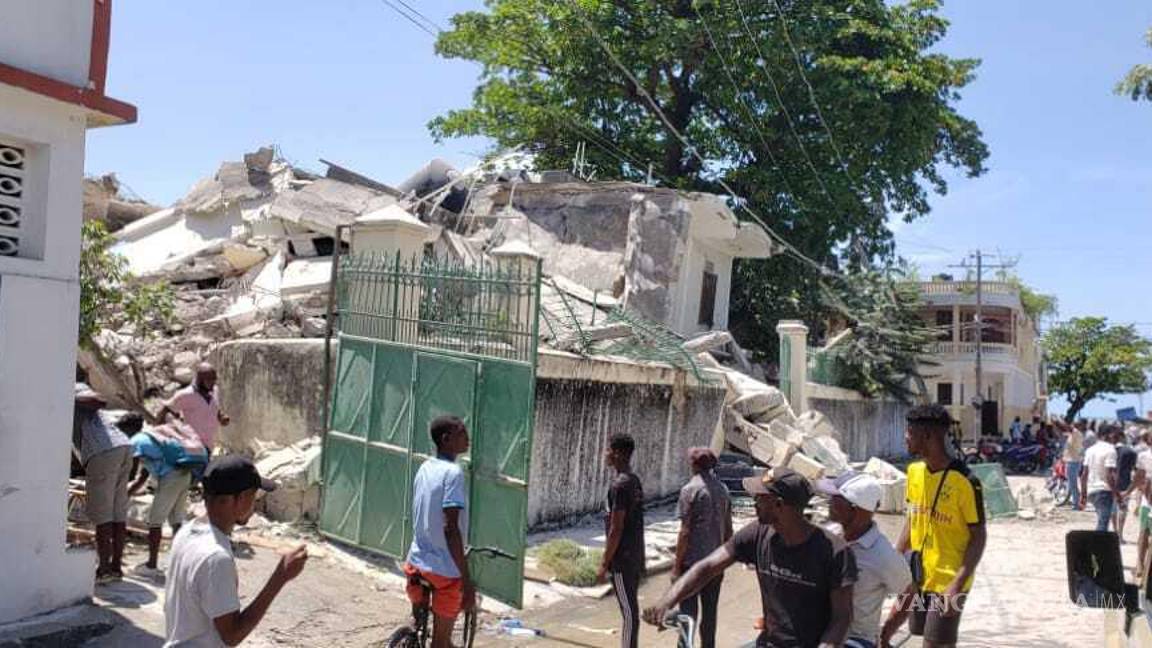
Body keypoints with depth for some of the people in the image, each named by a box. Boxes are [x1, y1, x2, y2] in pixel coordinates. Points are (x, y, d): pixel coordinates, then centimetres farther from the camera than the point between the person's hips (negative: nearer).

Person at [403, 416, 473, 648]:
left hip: (416, 562, 7)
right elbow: (450, 529, -24)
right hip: (445, 568, -7)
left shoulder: (424, 468, 6)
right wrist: (467, 579, -23)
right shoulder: (453, 472, -19)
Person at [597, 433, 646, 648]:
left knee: (628, 611, -2)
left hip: (622, 559, -9)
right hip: (635, 556, 9)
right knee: (631, 609, 16)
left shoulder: (620, 485, -19)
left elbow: (616, 529, -20)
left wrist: (604, 564, -15)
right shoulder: (635, 481, 10)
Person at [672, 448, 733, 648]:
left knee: (688, 612, 2)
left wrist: (676, 566, -8)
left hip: (692, 562, -5)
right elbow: (728, 530, 10)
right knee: (710, 612, 14)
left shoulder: (690, 489, -12)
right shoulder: (722, 489, 6)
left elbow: (685, 532, -14)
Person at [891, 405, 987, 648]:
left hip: (948, 582, -7)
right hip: (917, 576, 7)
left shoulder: (964, 482, -18)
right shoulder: (914, 471, 3)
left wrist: (958, 583, -22)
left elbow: (979, 537, -14)